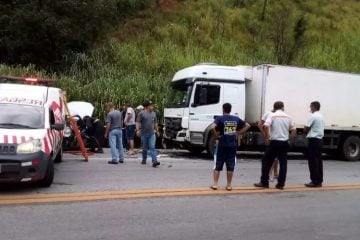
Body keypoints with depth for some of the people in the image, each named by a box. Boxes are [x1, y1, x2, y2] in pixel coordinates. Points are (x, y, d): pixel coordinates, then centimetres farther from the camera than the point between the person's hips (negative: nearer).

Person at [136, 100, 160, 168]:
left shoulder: (153, 113, 10)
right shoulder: (142, 113, -4)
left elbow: (155, 123, 21)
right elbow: (138, 122, -8)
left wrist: (157, 130, 20)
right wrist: (138, 130, -19)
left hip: (152, 134, 2)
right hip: (144, 134, -2)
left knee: (152, 147, -10)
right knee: (145, 148, 10)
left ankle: (154, 161, -20)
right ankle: (144, 160, 28)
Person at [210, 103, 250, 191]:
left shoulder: (220, 118, -6)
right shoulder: (236, 119, 7)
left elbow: (212, 127, -23)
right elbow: (247, 125, 13)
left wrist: (216, 136, -9)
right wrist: (238, 133, 8)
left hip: (222, 145, -3)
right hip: (233, 145, 3)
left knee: (218, 165, 7)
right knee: (230, 166, 8)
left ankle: (215, 184, 7)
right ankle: (229, 185, 12)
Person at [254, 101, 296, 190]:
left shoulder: (272, 116, -4)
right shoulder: (288, 117, 7)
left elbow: (266, 126, -19)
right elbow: (294, 130, 6)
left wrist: (267, 138, -10)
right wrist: (291, 139, 16)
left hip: (275, 142, -3)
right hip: (285, 142, 3)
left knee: (267, 162, 6)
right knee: (283, 163, 8)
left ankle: (264, 182, 6)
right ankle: (281, 184, 8)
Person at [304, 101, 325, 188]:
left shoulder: (313, 116, -13)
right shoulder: (321, 116, 15)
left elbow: (306, 129, -11)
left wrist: (308, 131, 9)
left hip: (313, 140, -9)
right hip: (320, 139, 9)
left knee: (313, 161, -5)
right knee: (318, 160, 10)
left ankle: (315, 181, -5)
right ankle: (319, 181, 14)